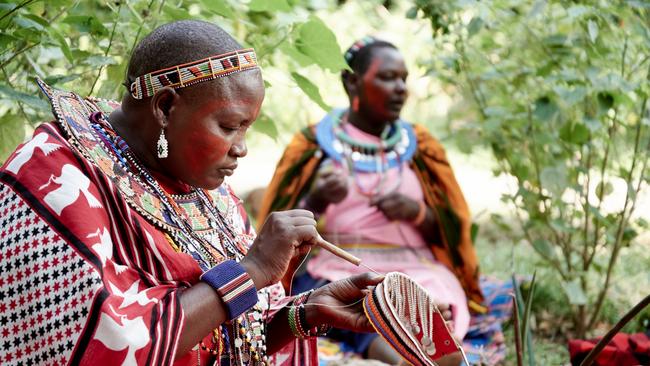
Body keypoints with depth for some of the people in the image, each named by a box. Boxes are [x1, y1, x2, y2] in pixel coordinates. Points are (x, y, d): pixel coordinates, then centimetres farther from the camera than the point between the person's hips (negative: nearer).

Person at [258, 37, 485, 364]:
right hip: (336, 271, -2)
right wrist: (317, 202, -14)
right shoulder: (313, 145, 9)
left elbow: (451, 230, 15)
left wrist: (416, 213, -7)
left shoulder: (419, 145, 16)